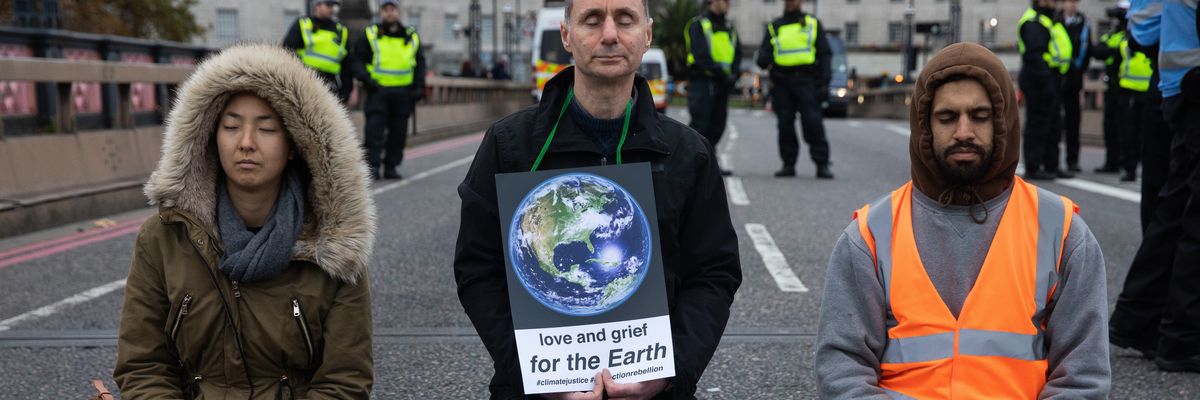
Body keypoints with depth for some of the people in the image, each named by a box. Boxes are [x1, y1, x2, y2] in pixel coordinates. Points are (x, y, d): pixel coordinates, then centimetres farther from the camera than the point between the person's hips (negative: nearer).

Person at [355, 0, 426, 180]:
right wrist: (366, 78, -12)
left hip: (403, 94, 3)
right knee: (374, 130, -9)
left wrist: (419, 87, 6)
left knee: (398, 132, 5)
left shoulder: (411, 37, 12)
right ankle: (372, 166, -8)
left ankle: (391, 166, 13)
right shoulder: (371, 34, 4)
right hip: (378, 91, -3)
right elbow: (357, 59, 4)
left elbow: (420, 64, 18)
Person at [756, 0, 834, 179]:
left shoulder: (813, 24, 12)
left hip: (806, 80, -2)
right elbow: (763, 55, 12)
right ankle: (788, 164, 8)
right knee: (785, 125, 0)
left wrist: (824, 83, -3)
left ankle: (822, 165, -9)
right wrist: (764, 60, -14)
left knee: (813, 123, -11)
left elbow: (824, 55, 9)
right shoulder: (774, 27, 17)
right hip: (781, 83, 2)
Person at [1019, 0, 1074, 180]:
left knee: (1054, 125, 14)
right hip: (1039, 83, -10)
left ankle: (1051, 166, 21)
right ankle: (1033, 168, 0)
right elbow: (1034, 55, -23)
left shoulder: (1047, 21, 20)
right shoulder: (1033, 23, -14)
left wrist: (1056, 82, 21)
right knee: (1037, 125, -5)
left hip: (1050, 81, 10)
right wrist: (1045, 80, -26)